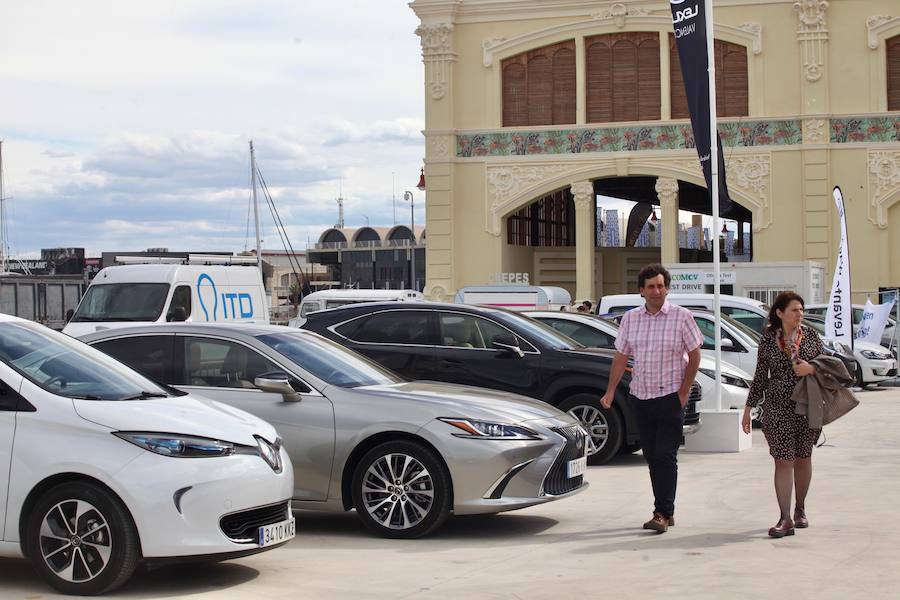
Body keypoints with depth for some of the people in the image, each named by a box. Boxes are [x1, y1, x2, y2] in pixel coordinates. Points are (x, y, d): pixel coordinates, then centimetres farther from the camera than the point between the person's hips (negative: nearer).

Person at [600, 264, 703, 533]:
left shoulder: (681, 316, -4)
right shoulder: (630, 318, 7)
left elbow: (694, 355, -1)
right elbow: (621, 356, 11)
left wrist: (684, 392, -6)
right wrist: (611, 390, 3)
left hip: (670, 397, -5)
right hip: (640, 396, 5)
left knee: (665, 456, -9)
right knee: (651, 457, 8)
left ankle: (663, 513, -6)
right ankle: (665, 512, 16)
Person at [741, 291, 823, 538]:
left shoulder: (811, 335, 3)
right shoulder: (768, 339, 0)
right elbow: (760, 376, 6)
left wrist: (812, 368, -14)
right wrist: (748, 409, 6)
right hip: (777, 408, -2)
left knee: (803, 458, 12)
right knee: (783, 461, -7)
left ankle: (800, 509, 29)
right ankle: (785, 519, -10)